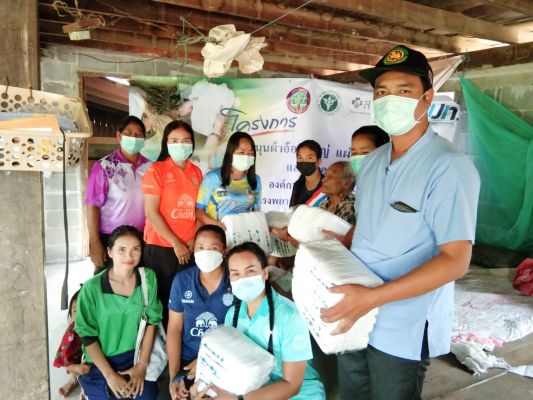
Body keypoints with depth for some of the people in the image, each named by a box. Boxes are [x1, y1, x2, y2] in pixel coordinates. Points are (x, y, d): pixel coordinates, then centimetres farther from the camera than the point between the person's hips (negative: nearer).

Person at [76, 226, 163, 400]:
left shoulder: (148, 279, -8)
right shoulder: (92, 288, -15)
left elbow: (151, 322, 0)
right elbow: (88, 336, -9)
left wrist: (142, 365, -3)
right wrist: (110, 375, -11)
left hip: (136, 358, 2)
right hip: (100, 364, -2)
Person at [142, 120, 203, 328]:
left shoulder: (196, 172, 9)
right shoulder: (156, 170, -5)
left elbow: (198, 210, 10)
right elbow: (151, 213, -10)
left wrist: (194, 240, -3)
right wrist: (176, 243, -11)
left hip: (189, 249, 4)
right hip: (161, 247, -4)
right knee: (162, 298, 6)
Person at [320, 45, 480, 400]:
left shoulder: (449, 166, -18)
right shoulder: (372, 162, 6)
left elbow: (455, 260, -22)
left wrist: (372, 297, -27)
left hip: (404, 330, -6)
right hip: (355, 317, 7)